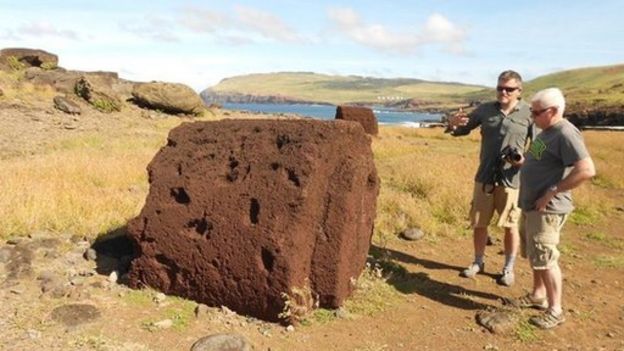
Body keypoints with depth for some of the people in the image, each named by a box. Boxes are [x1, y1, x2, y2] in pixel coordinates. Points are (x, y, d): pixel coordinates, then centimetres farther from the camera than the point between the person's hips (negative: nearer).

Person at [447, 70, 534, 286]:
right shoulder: (485, 109, 2)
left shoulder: (529, 114, -5)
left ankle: (509, 268, 25)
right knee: (478, 223, 11)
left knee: (510, 226, 7)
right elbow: (464, 129, 10)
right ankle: (478, 262, 30)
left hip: (511, 179, -3)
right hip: (484, 177, 3)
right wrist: (453, 125, -13)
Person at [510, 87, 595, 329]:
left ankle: (555, 310, 9)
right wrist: (523, 163, 8)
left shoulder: (566, 134, -19)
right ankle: (538, 294, 35)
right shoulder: (546, 132, 12)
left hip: (546, 209, -10)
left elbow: (587, 170, -27)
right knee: (534, 255, 19)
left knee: (545, 258, -3)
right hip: (530, 206, 10)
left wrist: (551, 193, -24)